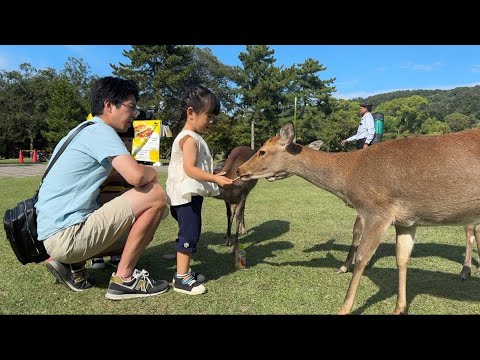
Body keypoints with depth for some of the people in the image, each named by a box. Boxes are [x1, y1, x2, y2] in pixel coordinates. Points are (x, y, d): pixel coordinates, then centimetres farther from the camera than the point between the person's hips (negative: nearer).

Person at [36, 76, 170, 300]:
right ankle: (124, 278, -7)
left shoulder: (85, 131, 17)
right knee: (156, 195, -15)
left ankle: (73, 264, 13)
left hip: (57, 233, 10)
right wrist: (153, 172, -4)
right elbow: (136, 176, -26)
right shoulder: (100, 131, -13)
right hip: (66, 235, -10)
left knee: (139, 234, 23)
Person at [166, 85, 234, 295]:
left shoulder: (192, 137, 18)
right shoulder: (189, 138, -14)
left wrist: (213, 177, 21)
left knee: (189, 234, 16)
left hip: (190, 195, 11)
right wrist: (215, 179, -26)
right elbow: (189, 169, -23)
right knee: (189, 234, -7)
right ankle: (181, 279, 1)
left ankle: (183, 272, 26)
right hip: (187, 196, -11)